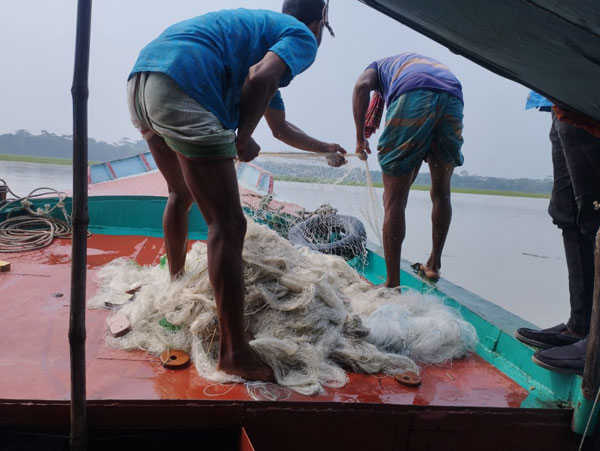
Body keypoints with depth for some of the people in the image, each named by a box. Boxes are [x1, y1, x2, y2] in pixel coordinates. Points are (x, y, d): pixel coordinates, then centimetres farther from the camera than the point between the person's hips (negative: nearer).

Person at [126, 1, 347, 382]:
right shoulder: (302, 37, 11)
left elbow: (282, 128, 45)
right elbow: (260, 77, -14)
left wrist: (326, 148, 58)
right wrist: (243, 139, 0)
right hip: (182, 86, -10)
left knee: (182, 194, 29)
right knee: (228, 225, -9)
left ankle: (176, 284, 49)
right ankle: (235, 353, -3)